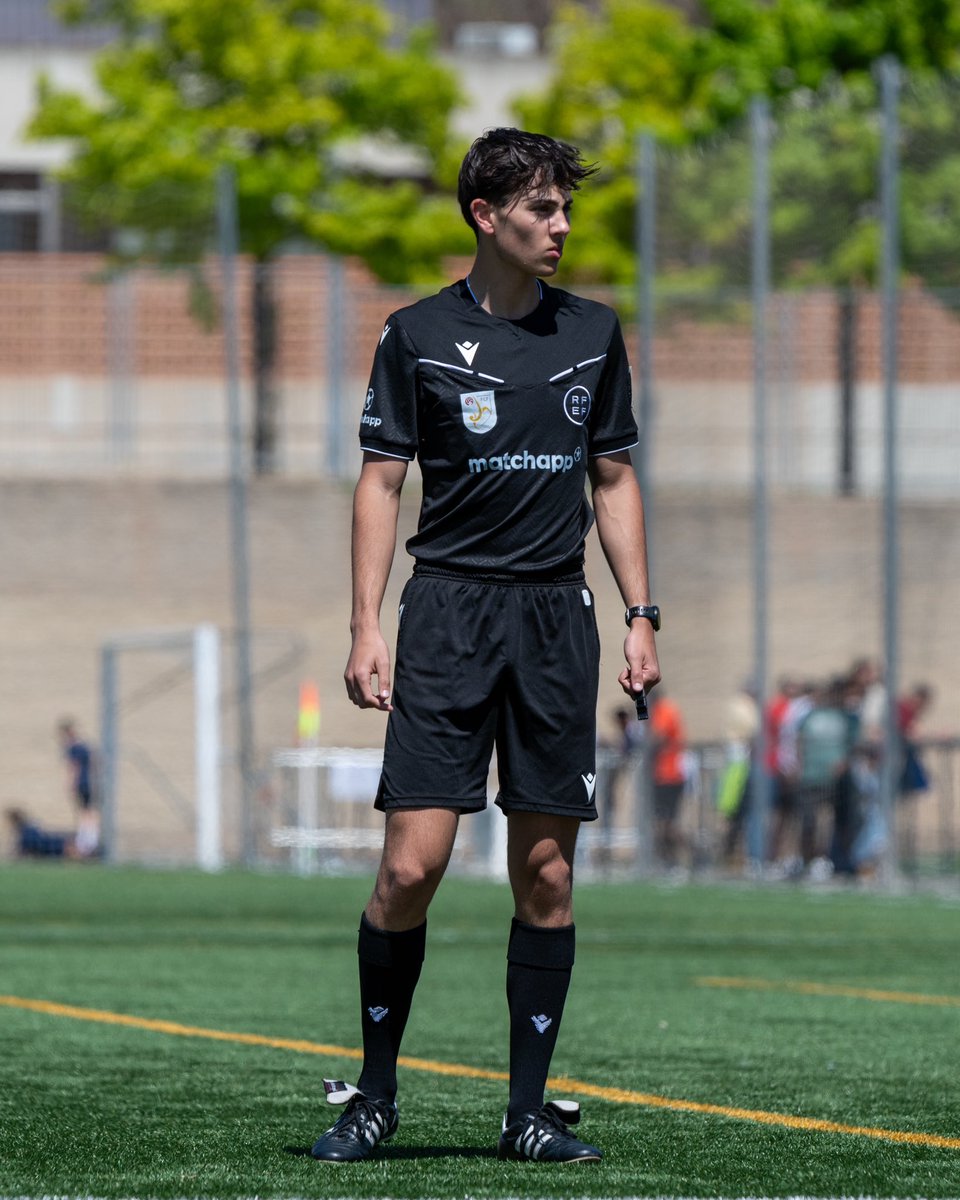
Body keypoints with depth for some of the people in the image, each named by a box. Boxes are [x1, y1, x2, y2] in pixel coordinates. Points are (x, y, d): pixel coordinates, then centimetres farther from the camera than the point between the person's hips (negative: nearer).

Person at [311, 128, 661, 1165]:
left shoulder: (593, 334, 10)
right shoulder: (418, 336, 0)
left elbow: (614, 481, 16)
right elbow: (381, 481, 0)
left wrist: (641, 616, 8)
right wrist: (367, 628, -8)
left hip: (558, 615, 3)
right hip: (449, 610, -3)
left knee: (546, 875, 2)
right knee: (411, 864, -10)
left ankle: (529, 1110, 9)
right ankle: (374, 1097, 3)